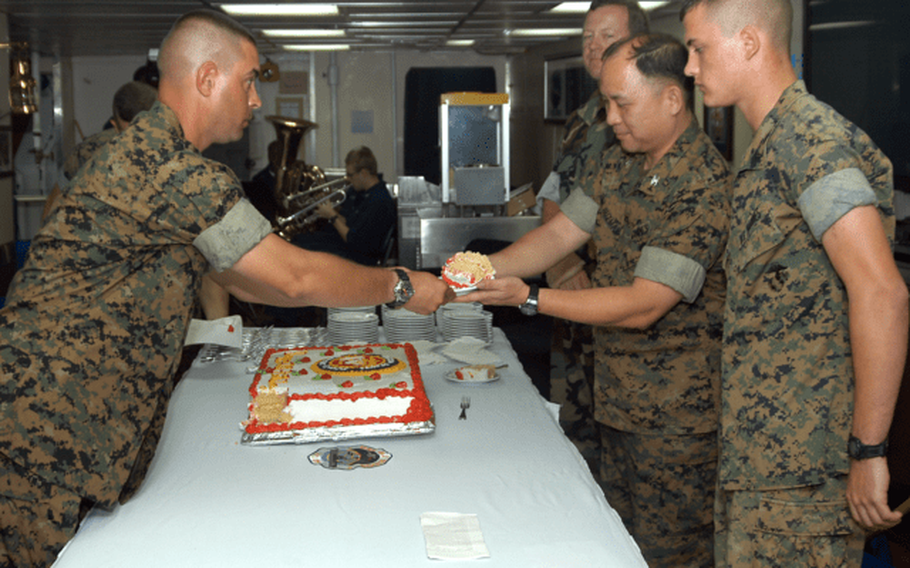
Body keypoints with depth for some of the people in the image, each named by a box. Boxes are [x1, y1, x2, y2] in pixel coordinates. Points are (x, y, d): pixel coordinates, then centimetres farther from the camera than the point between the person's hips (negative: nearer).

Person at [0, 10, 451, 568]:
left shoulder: (149, 152, 16)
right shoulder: (176, 169, -20)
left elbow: (245, 279, 20)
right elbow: (295, 277, -16)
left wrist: (375, 288, 19)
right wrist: (399, 286, 0)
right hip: (45, 429, -10)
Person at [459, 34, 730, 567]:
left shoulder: (706, 187, -24)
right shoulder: (619, 163, 5)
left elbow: (643, 306, -26)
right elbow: (560, 233, 8)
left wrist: (527, 298, -26)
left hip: (677, 415, -8)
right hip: (619, 399, 8)